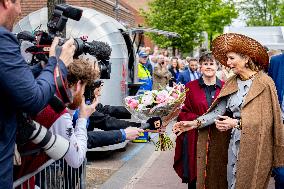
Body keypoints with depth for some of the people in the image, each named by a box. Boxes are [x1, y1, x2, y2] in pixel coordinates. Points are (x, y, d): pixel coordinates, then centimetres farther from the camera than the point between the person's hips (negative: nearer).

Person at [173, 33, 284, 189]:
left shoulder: (264, 83, -10)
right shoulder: (232, 83, 7)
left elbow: (267, 120, -13)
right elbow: (218, 111, 2)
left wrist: (237, 123, -20)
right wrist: (196, 123, -9)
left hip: (255, 147, -5)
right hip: (234, 145, 5)